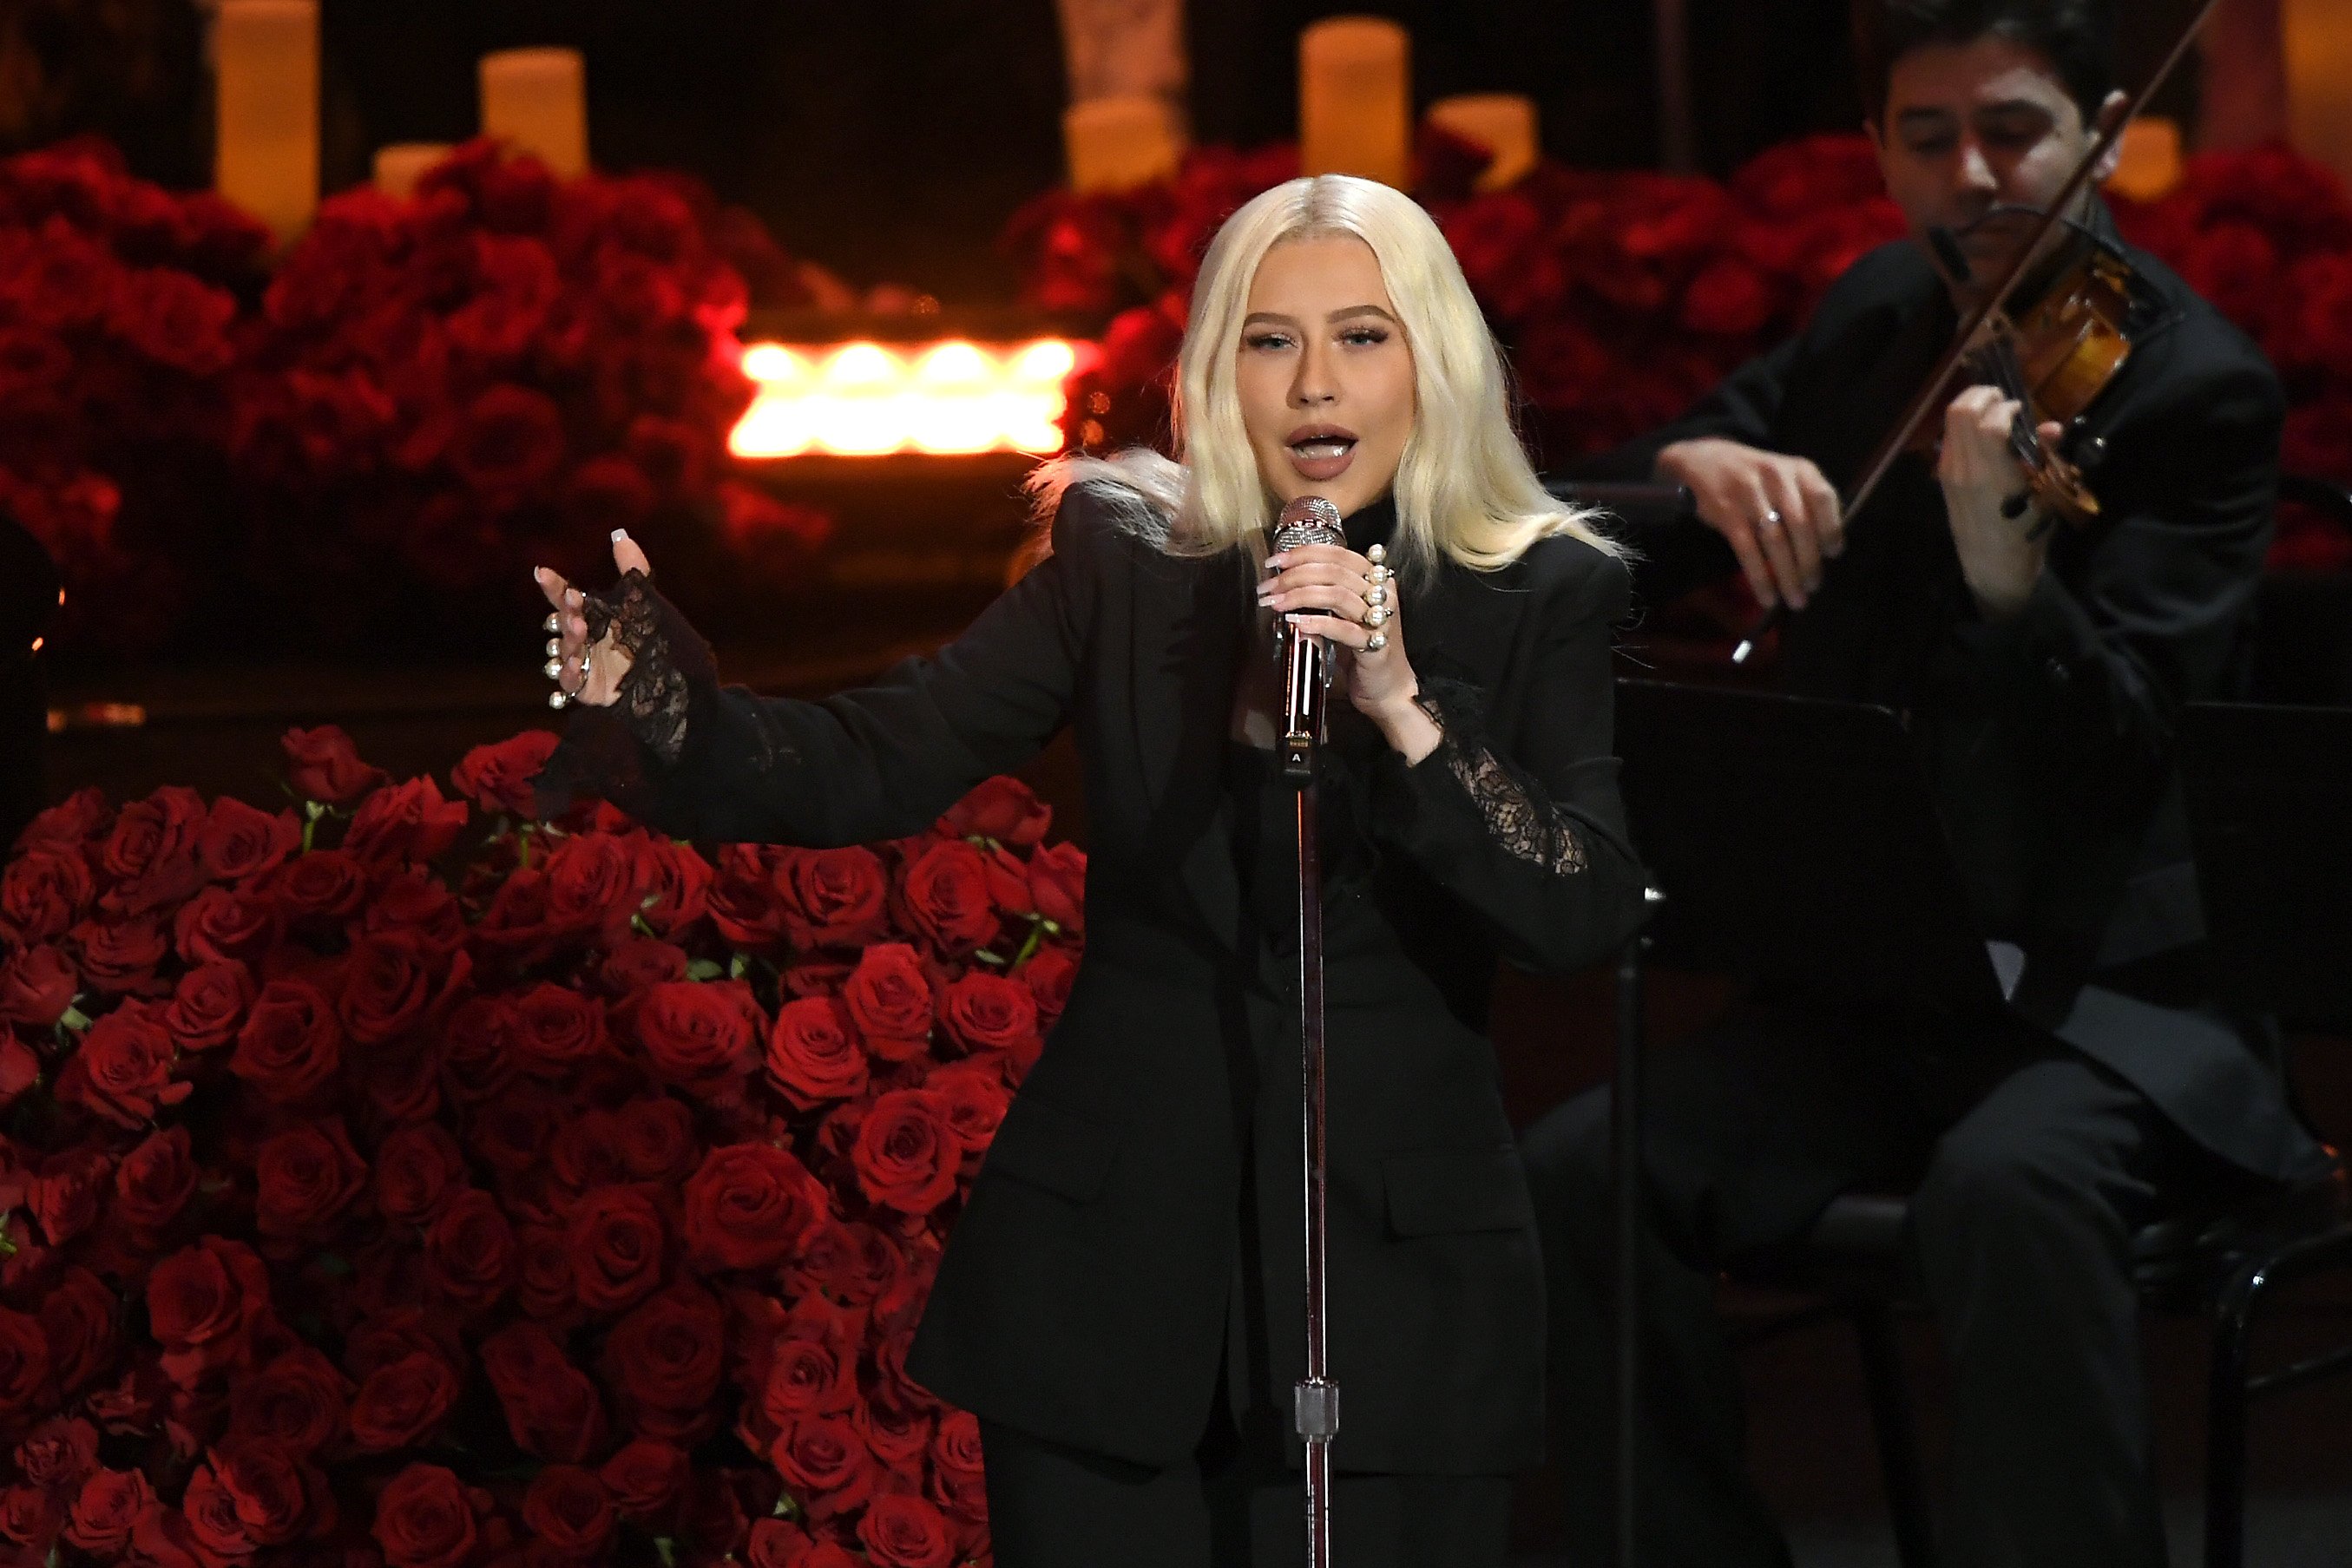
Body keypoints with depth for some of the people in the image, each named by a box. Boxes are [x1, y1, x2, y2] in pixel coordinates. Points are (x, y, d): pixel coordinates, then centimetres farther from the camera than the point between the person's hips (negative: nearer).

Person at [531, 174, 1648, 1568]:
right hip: (1111, 1278, 1)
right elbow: (878, 767, -6)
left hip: (1396, 1291, -1)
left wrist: (1401, 709, -25)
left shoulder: (1543, 603, -1)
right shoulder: (1129, 562, 2)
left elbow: (1591, 916, -13)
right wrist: (657, 702, -23)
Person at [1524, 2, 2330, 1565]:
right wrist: (1695, 468, -15)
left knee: (2009, 1184, -37)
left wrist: (2006, 573, -40)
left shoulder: (2197, 386, -9)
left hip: (2123, 983, -5)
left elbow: (2124, 749, -21)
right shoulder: (1880, 322, 9)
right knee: (1584, 1173, -18)